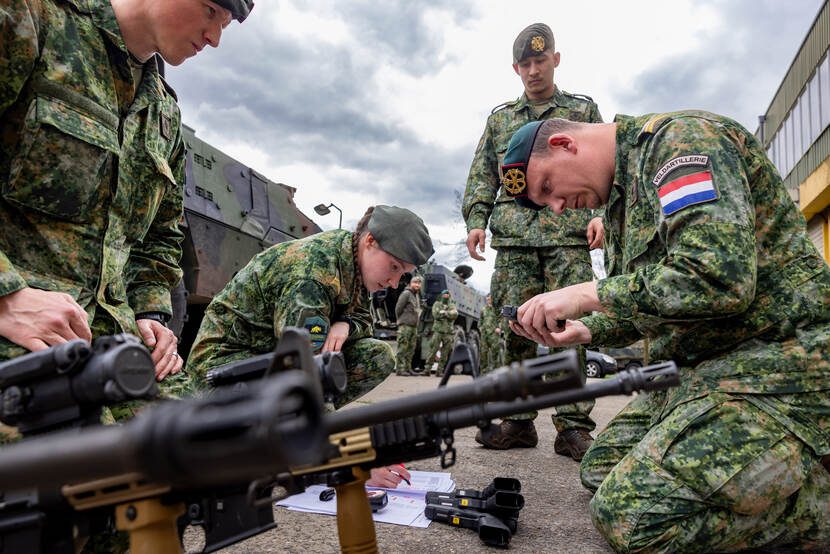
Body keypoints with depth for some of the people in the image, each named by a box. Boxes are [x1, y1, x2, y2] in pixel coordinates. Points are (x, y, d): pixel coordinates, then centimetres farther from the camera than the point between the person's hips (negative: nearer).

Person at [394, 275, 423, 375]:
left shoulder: (417, 295, 19)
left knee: (411, 349, 9)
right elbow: (398, 308, -9)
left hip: (414, 326, 9)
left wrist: (415, 323, 15)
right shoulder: (406, 293, -8)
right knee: (402, 348, -9)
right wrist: (400, 321, 0)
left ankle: (407, 369, 14)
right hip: (405, 325, -9)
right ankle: (400, 369, -8)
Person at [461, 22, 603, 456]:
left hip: (570, 238, -2)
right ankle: (518, 421, 8)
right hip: (514, 241, 2)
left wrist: (600, 214, -5)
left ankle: (573, 428, 0)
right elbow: (482, 176, 17)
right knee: (515, 331, 0)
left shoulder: (583, 110, 18)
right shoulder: (499, 118, 22)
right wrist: (476, 220, 2)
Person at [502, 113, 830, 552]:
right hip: (708, 366, 10)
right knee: (601, 467, 14)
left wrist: (587, 294, -20)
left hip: (779, 361, -10)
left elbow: (719, 277, -29)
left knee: (628, 514, -20)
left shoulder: (682, 137, -13)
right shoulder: (624, 193, 16)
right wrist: (583, 331, 6)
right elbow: (648, 310, 22)